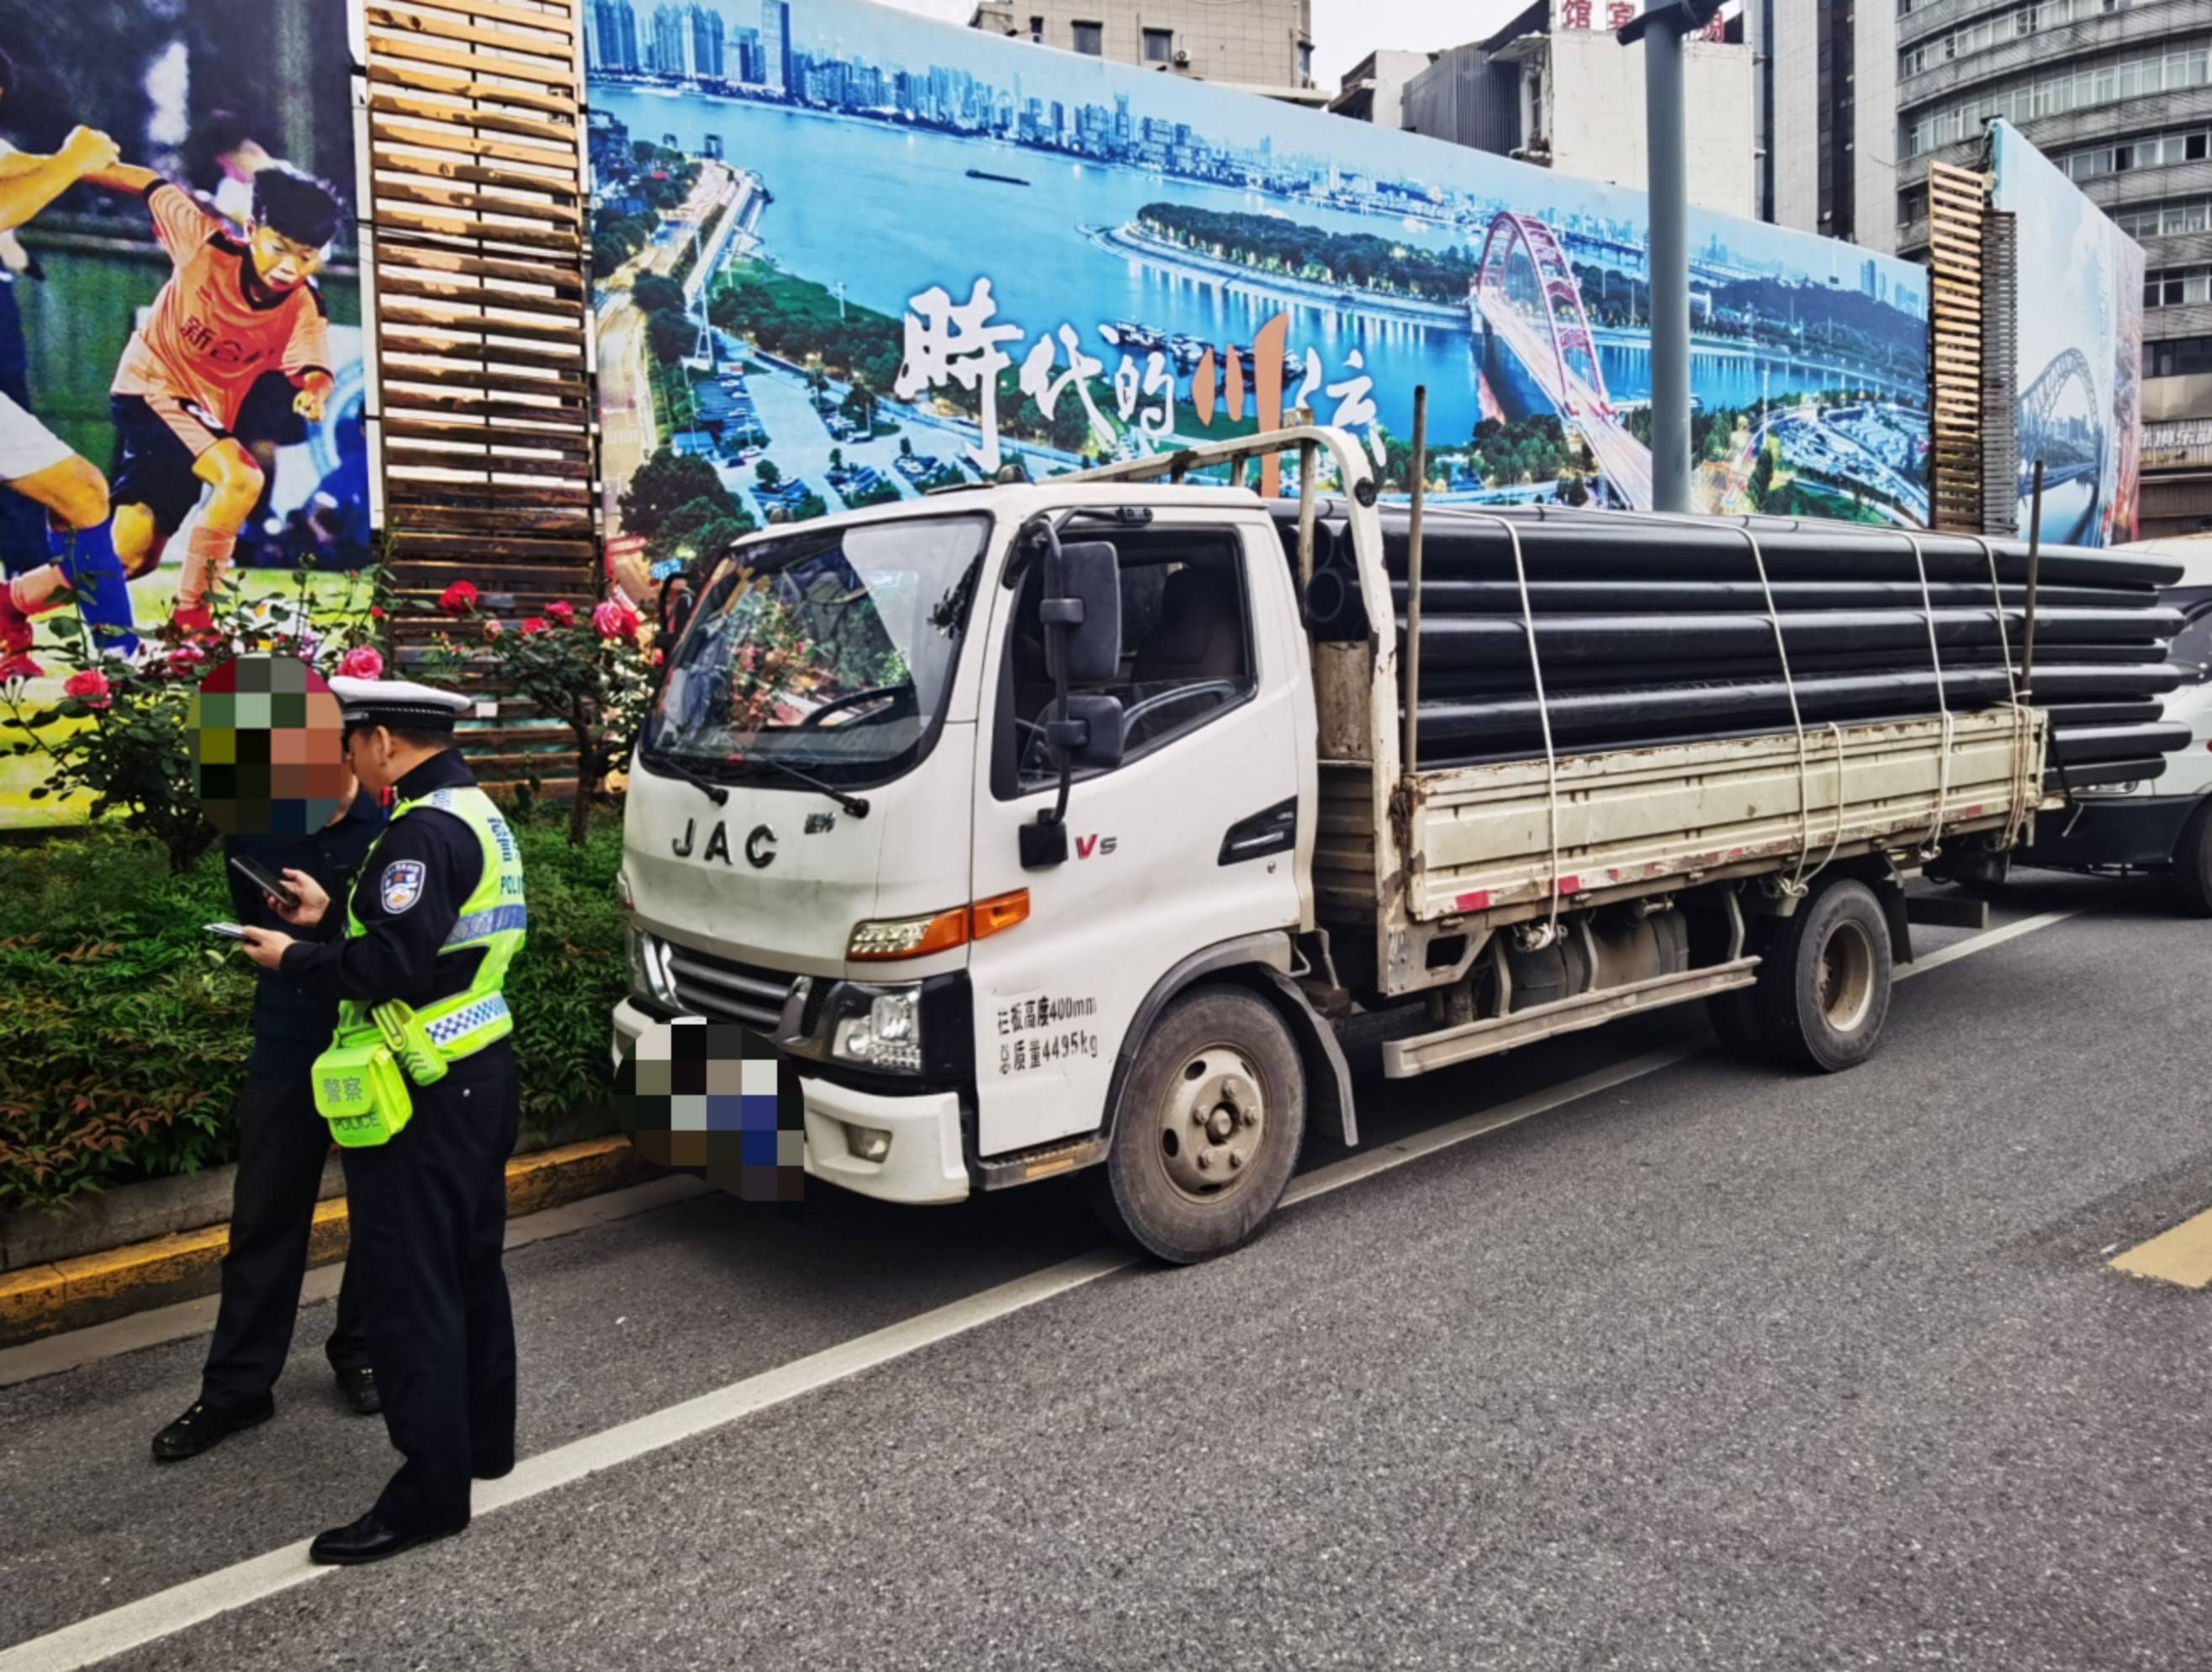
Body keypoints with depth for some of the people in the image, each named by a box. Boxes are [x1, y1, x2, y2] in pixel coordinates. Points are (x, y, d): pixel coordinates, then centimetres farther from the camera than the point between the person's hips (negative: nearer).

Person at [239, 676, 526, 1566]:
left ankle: (428, 1493, 7)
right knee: (471, 1269, 20)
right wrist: (332, 917, 16)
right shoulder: (479, 816, 11)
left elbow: (393, 968, -25)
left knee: (410, 1290, -1)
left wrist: (294, 959, -10)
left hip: (424, 1094, -10)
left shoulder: (423, 831, -20)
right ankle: (483, 1440, 33)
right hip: (480, 1075, 10)